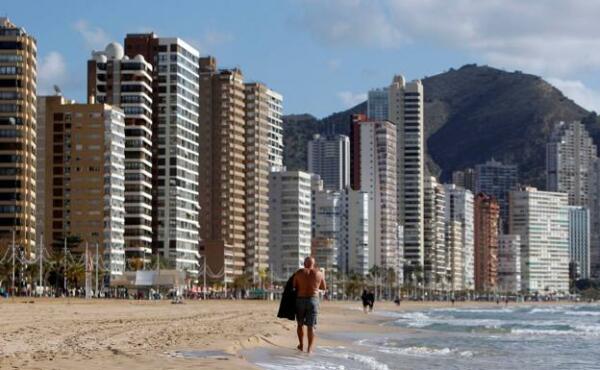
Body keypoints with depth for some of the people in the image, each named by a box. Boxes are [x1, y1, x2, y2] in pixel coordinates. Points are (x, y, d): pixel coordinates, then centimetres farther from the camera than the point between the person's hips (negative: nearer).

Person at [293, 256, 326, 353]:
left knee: (300, 324, 19)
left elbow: (293, 287, 1)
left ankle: (301, 345, 26)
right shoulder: (319, 274, 1)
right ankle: (310, 349, -4)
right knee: (311, 326, 3)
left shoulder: (298, 273, -2)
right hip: (313, 301, 0)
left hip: (300, 300, 0)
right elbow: (323, 288, 13)